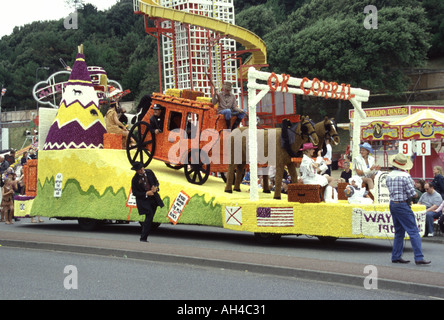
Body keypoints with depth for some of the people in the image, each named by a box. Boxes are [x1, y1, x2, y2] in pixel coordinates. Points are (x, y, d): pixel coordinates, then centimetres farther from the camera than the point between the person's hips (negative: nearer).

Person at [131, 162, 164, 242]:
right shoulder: (135, 179, -13)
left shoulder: (149, 172, 0)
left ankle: (144, 236, 23)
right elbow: (135, 193, -9)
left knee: (149, 218, 10)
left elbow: (156, 182, 13)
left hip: (153, 198, 5)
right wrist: (146, 194, -19)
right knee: (149, 216, -18)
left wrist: (155, 187, -10)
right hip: (143, 200, -5)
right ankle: (143, 238, -12)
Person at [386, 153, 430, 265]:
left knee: (399, 232, 16)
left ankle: (396, 257, 17)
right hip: (402, 205, -7)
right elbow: (412, 194, -15)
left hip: (392, 204, 7)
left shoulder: (389, 176, 7)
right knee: (414, 231, -6)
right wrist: (415, 194, 7)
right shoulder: (405, 176, -14)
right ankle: (419, 258, -11)